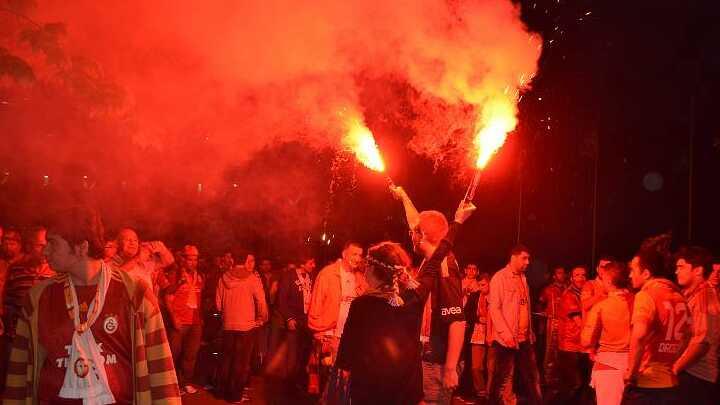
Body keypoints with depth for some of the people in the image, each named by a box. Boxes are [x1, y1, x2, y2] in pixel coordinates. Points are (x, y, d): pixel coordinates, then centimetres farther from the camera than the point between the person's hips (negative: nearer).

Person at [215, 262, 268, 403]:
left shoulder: (224, 278, -3)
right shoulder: (252, 279, -12)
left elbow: (218, 303, 2)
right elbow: (261, 303, -14)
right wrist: (261, 319, 3)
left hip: (228, 325, 3)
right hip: (246, 326, -3)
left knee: (227, 359, 16)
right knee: (241, 361, 6)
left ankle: (223, 390, 23)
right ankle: (236, 394, 10)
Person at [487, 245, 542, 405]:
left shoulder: (522, 278, 15)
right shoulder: (500, 277, -7)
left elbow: (526, 307, 17)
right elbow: (494, 308, -14)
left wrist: (530, 331, 10)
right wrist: (506, 333, -20)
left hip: (525, 338, 7)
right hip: (507, 338, -7)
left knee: (532, 377, 11)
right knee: (504, 380, 0)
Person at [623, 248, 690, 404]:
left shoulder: (646, 295, -13)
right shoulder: (679, 297, 11)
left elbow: (639, 335, -28)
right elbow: (687, 337, 22)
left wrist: (631, 372, -19)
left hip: (645, 383, -7)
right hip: (672, 384, 7)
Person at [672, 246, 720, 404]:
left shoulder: (703, 296, -13)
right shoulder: (693, 295, 16)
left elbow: (701, 339, -22)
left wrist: (676, 367, -14)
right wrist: (678, 365, 10)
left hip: (697, 376, -9)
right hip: (692, 373, 9)